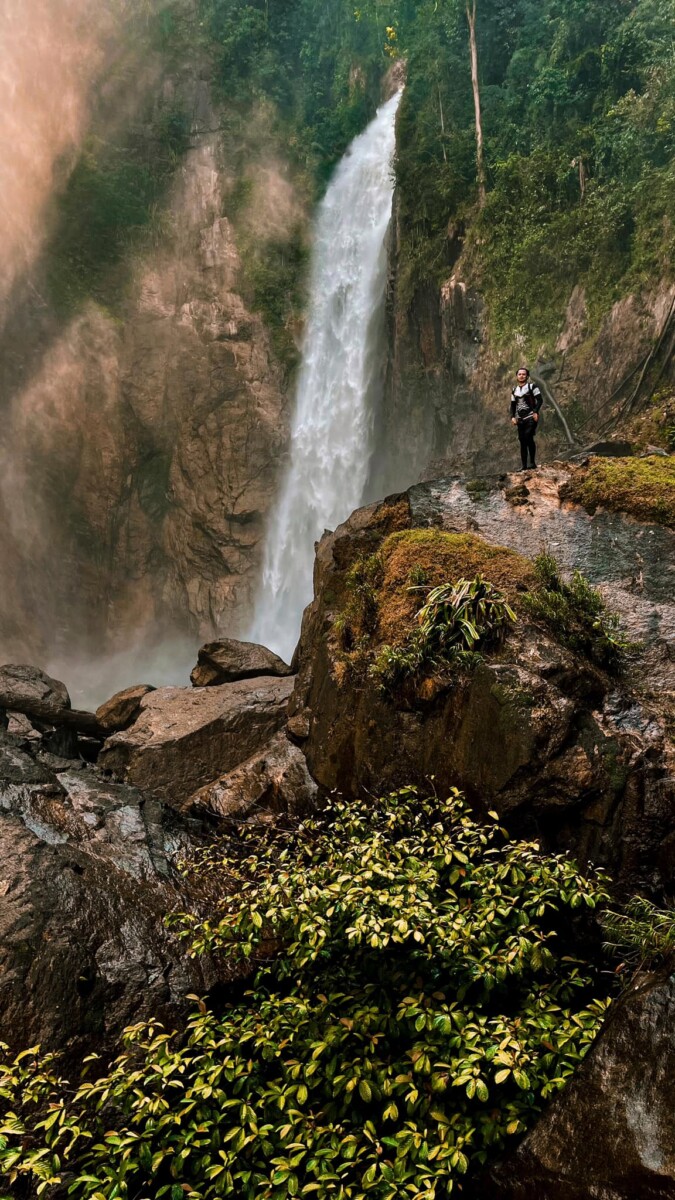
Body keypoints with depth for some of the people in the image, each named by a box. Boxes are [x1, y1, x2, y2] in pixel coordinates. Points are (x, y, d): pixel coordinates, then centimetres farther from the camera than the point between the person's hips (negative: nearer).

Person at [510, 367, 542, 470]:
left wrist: (536, 412, -20)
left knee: (528, 438, -22)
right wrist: (512, 417, 4)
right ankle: (524, 466, 7)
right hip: (520, 419, 6)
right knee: (522, 441, 4)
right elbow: (513, 405, 19)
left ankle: (533, 463, -15)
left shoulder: (532, 386, -1)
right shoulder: (514, 390, 16)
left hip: (531, 418, -6)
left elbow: (540, 399, -7)